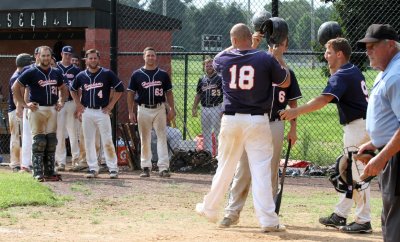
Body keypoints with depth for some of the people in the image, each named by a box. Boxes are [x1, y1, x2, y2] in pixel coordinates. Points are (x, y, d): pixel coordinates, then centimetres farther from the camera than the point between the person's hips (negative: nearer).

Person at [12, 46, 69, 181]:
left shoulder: (56, 73, 11)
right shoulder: (31, 72, -5)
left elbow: (63, 88, 27)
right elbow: (15, 87, -3)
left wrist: (61, 102, 12)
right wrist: (24, 104, -8)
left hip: (52, 109, 5)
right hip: (37, 109, -5)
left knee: (51, 142, 6)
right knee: (39, 141, -8)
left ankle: (49, 172, 12)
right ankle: (38, 173, -5)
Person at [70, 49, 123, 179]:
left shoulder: (107, 74, -2)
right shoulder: (81, 75, 7)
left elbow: (119, 89, 1)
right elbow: (73, 90, 23)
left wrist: (111, 105, -3)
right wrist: (78, 104, 11)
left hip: (102, 111, -3)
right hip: (87, 112, 3)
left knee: (107, 141, -6)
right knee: (88, 141, 5)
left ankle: (113, 168, -1)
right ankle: (93, 168, 12)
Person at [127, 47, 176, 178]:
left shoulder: (163, 74, 5)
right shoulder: (137, 74, 3)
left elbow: (168, 93, 9)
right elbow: (131, 94, 5)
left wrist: (171, 109, 1)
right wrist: (130, 112, -1)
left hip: (159, 109, 0)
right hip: (143, 109, 0)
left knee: (162, 137, -6)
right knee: (145, 140, 7)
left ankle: (163, 167, -7)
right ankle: (146, 167, 14)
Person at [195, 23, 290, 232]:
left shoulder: (224, 59, 2)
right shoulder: (266, 59, -5)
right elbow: (285, 83, 7)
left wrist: (236, 46, 31)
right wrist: (279, 58, 17)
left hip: (231, 120, 2)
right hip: (257, 121, -2)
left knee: (225, 167, 16)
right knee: (261, 169, -3)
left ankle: (209, 209, 28)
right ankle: (268, 220, -6)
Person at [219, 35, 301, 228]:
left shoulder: (287, 73, 9)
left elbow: (293, 103, 9)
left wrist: (293, 129, 3)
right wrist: (253, 46, -28)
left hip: (275, 126, 1)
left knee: (271, 171, 7)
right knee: (243, 170, -2)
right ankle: (232, 212, 0)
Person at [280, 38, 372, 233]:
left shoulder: (342, 76, -17)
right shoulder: (353, 71, 13)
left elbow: (323, 99, -32)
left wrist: (296, 111, -37)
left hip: (358, 127, -11)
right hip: (359, 126, 11)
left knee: (357, 173, -8)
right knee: (348, 172, 16)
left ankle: (363, 221, -5)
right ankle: (340, 215, 24)